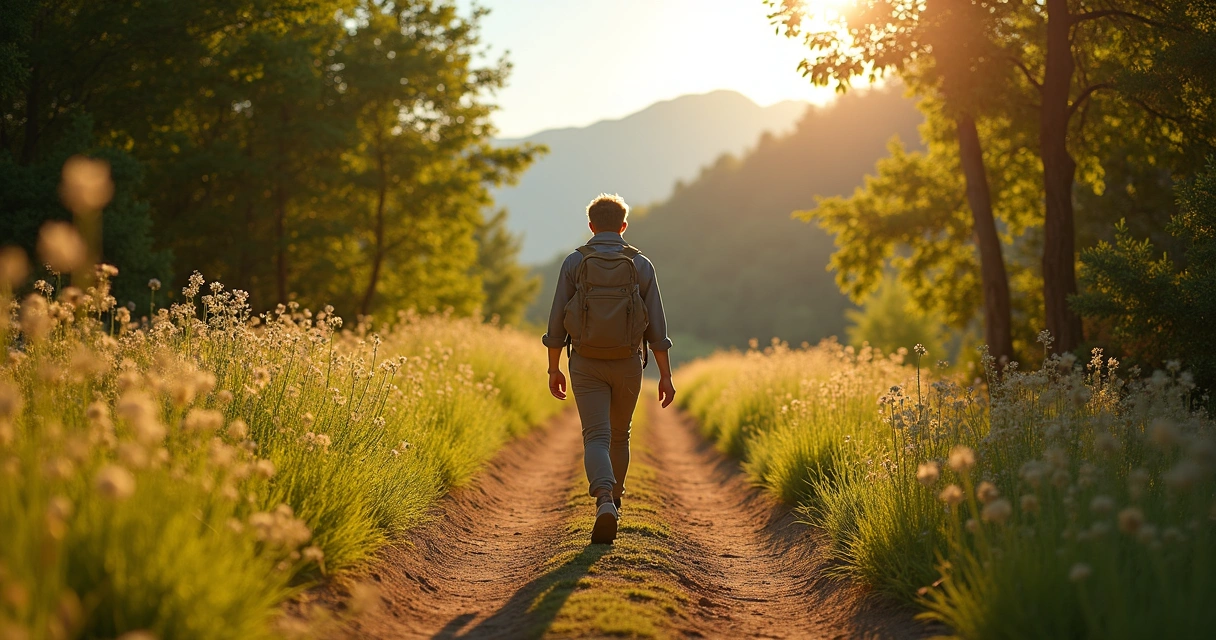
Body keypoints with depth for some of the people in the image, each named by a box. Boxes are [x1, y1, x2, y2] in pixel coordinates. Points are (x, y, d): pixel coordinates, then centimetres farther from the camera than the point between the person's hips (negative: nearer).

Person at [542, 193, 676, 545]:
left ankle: (605, 503, -27)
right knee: (619, 435, 21)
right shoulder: (641, 265, -1)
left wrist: (554, 369, 7)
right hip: (627, 364, 2)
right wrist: (665, 375, 1)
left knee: (596, 437, -4)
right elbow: (656, 325, -3)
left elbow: (557, 321, -3)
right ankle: (614, 498, 37)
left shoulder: (574, 262, -3)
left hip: (586, 365, -1)